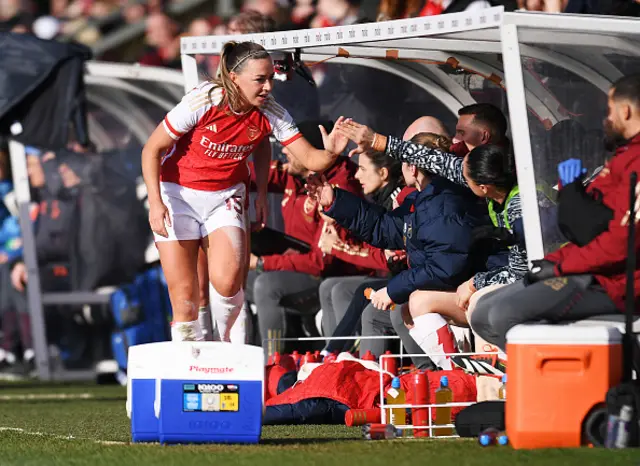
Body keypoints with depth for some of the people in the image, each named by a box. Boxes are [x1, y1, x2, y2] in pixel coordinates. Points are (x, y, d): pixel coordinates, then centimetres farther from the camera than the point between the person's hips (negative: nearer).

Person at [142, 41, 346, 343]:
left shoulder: (271, 114, -14)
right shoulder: (203, 101, -23)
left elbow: (309, 159, -10)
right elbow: (152, 149, -15)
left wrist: (330, 153, -30)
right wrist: (155, 203, -22)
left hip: (225, 198, 2)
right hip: (177, 192, -2)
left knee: (227, 281, -21)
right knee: (184, 295, -7)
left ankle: (229, 343, 9)